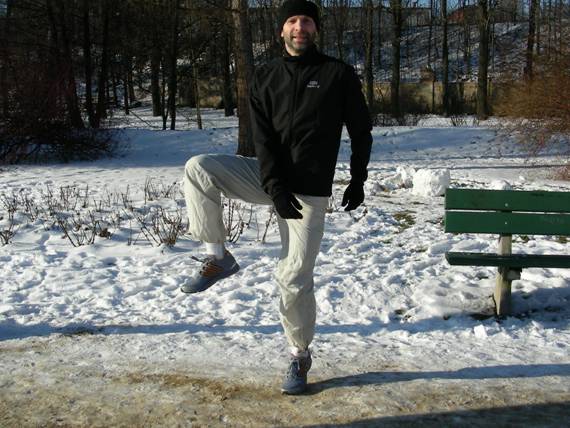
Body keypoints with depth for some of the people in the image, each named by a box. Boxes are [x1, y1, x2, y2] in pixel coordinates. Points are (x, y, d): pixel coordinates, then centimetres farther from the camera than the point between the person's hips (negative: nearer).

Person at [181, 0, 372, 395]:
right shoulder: (266, 77, 6)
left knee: (295, 277, -5)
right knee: (198, 168, -19)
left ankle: (300, 355, 17)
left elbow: (361, 130, 6)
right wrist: (274, 185, -17)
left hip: (310, 191, -3)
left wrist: (358, 181, 3)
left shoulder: (339, 74, 0)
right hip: (269, 177, 3)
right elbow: (262, 137, -4)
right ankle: (218, 258, -8)